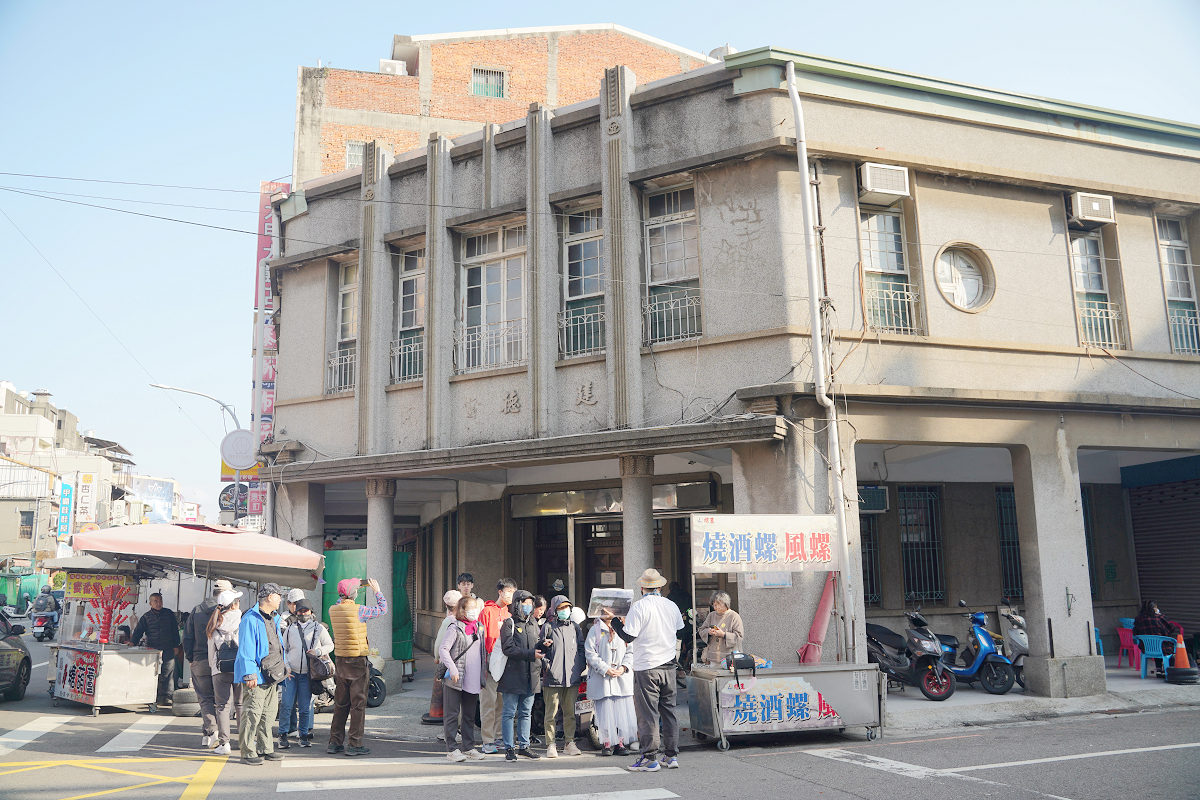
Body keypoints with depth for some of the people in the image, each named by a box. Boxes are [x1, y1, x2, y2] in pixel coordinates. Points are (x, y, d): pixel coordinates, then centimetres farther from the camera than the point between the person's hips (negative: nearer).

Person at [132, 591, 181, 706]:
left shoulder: (169, 614, 10)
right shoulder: (146, 617, 7)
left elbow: (175, 631, 14)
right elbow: (139, 631, 10)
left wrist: (175, 646, 11)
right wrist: (133, 642, -7)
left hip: (168, 650, 1)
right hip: (152, 650, -1)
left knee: (167, 673, -3)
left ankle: (165, 697, 3)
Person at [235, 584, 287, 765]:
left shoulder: (275, 619, 16)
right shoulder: (251, 619, -12)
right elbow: (246, 648, -16)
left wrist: (281, 668, 20)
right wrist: (250, 674, -19)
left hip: (273, 675, 9)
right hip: (257, 676, -9)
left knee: (269, 713, 13)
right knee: (252, 714, -5)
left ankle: (265, 749, 21)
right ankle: (248, 752, 2)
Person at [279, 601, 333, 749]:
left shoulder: (319, 628, 5)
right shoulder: (290, 629, 9)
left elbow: (330, 645, 8)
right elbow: (283, 649, 13)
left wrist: (318, 651, -10)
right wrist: (286, 667, 1)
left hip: (307, 674, -1)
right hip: (291, 673, 1)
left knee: (305, 708, 2)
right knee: (287, 705, -6)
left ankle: (304, 735, 13)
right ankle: (283, 735, 4)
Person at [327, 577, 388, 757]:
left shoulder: (333, 610, 1)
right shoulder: (359, 610, -15)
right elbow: (382, 609, -3)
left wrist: (354, 586, 27)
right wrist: (377, 591, 9)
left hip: (340, 661, 6)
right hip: (358, 662, -6)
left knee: (340, 703, 15)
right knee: (358, 703, 1)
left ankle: (335, 742, 20)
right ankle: (354, 744, 4)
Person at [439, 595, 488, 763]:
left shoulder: (479, 628, 12)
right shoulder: (455, 628, -8)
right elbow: (443, 649, -13)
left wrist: (483, 676, 16)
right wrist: (452, 669, -20)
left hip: (473, 680, 6)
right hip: (455, 680, -6)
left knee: (469, 715, 13)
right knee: (452, 715, 2)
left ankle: (468, 747, 21)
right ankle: (451, 749, 9)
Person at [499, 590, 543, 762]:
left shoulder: (533, 623, 15)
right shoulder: (509, 623, -5)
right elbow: (508, 649, -14)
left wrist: (543, 645, -6)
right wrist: (531, 654, -19)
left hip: (531, 675, 6)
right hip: (513, 675, -6)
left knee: (525, 713, 11)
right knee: (510, 713, 0)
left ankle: (523, 746, 19)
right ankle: (509, 748, 6)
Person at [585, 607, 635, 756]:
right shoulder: (595, 630, 3)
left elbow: (630, 651, 9)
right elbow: (590, 653, -3)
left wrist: (624, 667, -7)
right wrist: (605, 669, -11)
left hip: (622, 678, 2)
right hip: (602, 679, -2)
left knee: (624, 710, -2)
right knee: (605, 711, -1)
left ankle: (620, 742, 10)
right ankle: (607, 743, 12)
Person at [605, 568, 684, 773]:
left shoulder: (639, 607, -12)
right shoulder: (672, 606, 6)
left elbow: (628, 636, -13)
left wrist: (613, 621, 1)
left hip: (646, 667, -5)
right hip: (669, 666, 6)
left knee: (647, 714, -1)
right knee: (669, 711, 12)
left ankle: (649, 758, 1)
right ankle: (672, 756, 16)